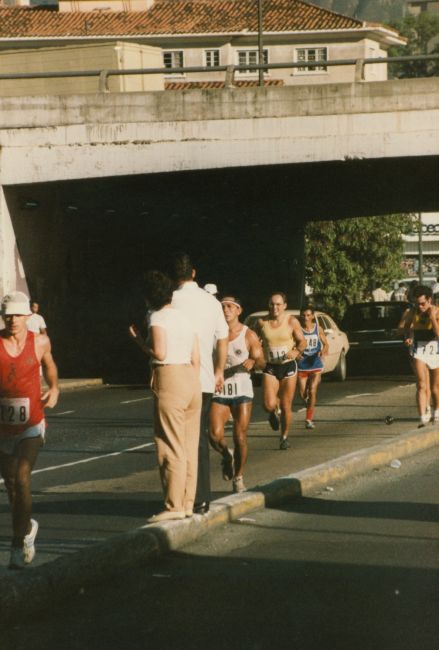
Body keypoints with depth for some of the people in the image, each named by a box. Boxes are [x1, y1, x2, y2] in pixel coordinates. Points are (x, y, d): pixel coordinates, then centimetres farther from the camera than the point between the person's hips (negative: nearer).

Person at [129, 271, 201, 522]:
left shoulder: (158, 317, -7)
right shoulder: (185, 317, 15)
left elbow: (160, 353, -19)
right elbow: (196, 359, 14)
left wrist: (138, 340, -3)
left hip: (170, 379, -8)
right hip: (192, 379, 8)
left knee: (171, 447, -5)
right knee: (190, 447, 10)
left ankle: (174, 506, -6)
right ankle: (188, 503, 14)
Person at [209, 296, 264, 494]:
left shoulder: (249, 335, -1)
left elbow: (261, 362, 0)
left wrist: (253, 362, -22)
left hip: (242, 389, -1)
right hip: (219, 390, 1)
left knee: (240, 437, -2)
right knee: (215, 435, -14)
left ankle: (238, 477, 15)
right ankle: (227, 456, 20)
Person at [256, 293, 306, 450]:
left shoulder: (292, 321, -5)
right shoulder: (262, 322, -1)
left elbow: (302, 341, -1)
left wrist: (296, 351, -22)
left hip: (288, 366, -1)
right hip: (270, 368, 1)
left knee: (286, 407, 3)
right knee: (269, 405, -15)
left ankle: (284, 437, 24)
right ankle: (274, 412, 24)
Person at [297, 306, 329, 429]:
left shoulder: (318, 329, -1)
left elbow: (325, 344, 8)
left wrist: (324, 351, -13)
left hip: (316, 365, 0)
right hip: (302, 365, 0)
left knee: (312, 392, -10)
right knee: (303, 394, 4)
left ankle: (309, 419, -4)